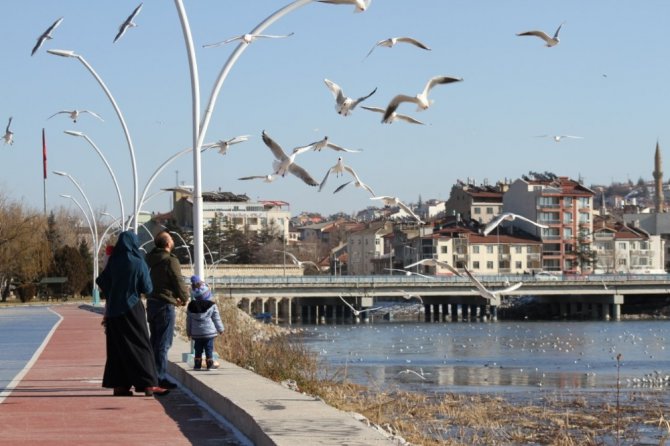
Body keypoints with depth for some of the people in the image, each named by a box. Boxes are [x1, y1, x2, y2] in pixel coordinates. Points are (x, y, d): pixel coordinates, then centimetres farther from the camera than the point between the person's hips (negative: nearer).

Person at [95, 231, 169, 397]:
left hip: (114, 310, 5)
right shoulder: (138, 264, -12)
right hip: (132, 309, -5)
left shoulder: (113, 263, 0)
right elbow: (147, 288, -7)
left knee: (118, 347, 10)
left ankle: (119, 385, 10)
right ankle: (148, 384, -7)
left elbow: (101, 282, 5)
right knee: (140, 346, -2)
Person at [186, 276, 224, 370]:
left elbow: (188, 320, 7)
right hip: (209, 332, -3)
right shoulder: (212, 306, -9)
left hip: (196, 334, 3)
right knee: (209, 349, 2)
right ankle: (210, 364, 2)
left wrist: (189, 332, 18)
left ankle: (197, 365, 9)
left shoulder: (191, 306, 0)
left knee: (198, 350, 10)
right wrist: (220, 329, 12)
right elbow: (217, 319, -2)